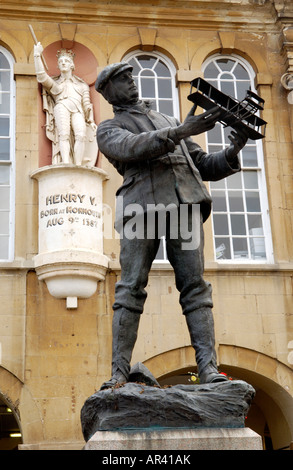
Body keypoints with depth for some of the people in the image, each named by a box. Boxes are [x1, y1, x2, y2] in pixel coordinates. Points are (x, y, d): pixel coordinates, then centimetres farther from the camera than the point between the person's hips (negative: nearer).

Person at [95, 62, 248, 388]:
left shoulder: (169, 121, 33)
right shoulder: (108, 129, 19)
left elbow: (205, 166, 28)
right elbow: (133, 147, -6)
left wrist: (232, 152, 7)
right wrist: (181, 132, -17)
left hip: (184, 202, 3)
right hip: (142, 204, -3)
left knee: (195, 285, -8)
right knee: (131, 290, -9)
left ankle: (209, 370, -14)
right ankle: (119, 375, -10)